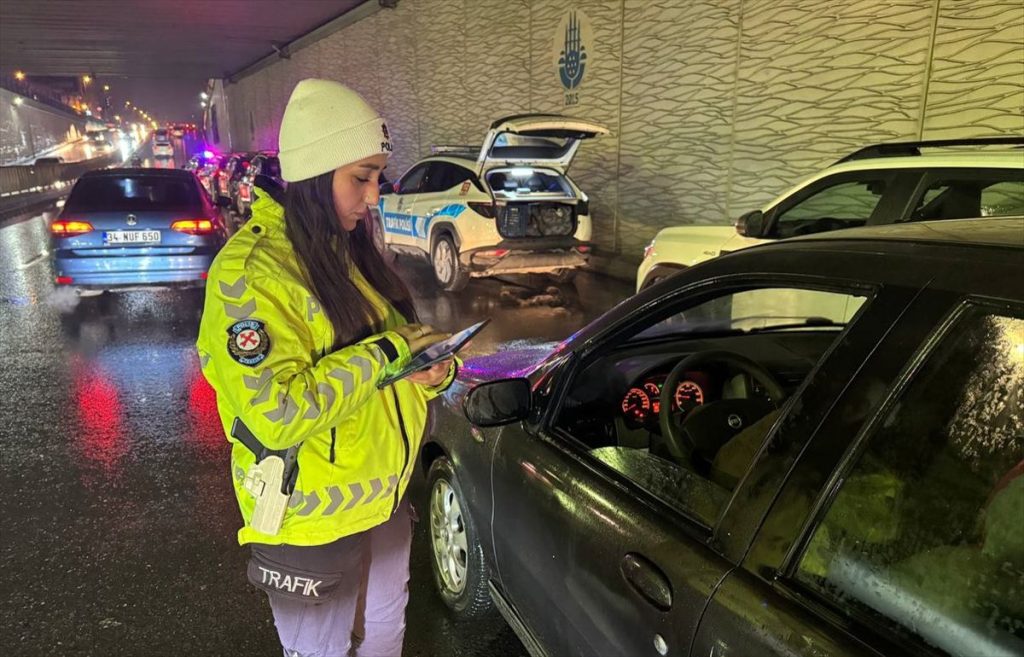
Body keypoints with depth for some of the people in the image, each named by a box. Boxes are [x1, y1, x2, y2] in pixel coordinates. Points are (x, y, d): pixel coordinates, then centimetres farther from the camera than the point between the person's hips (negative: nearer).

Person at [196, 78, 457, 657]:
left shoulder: (348, 251, 3)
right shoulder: (251, 272, -23)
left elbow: (387, 346, 12)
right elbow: (275, 415, -31)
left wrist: (432, 370, -10)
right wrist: (385, 353, -25)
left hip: (386, 496, 8)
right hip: (313, 522, -7)